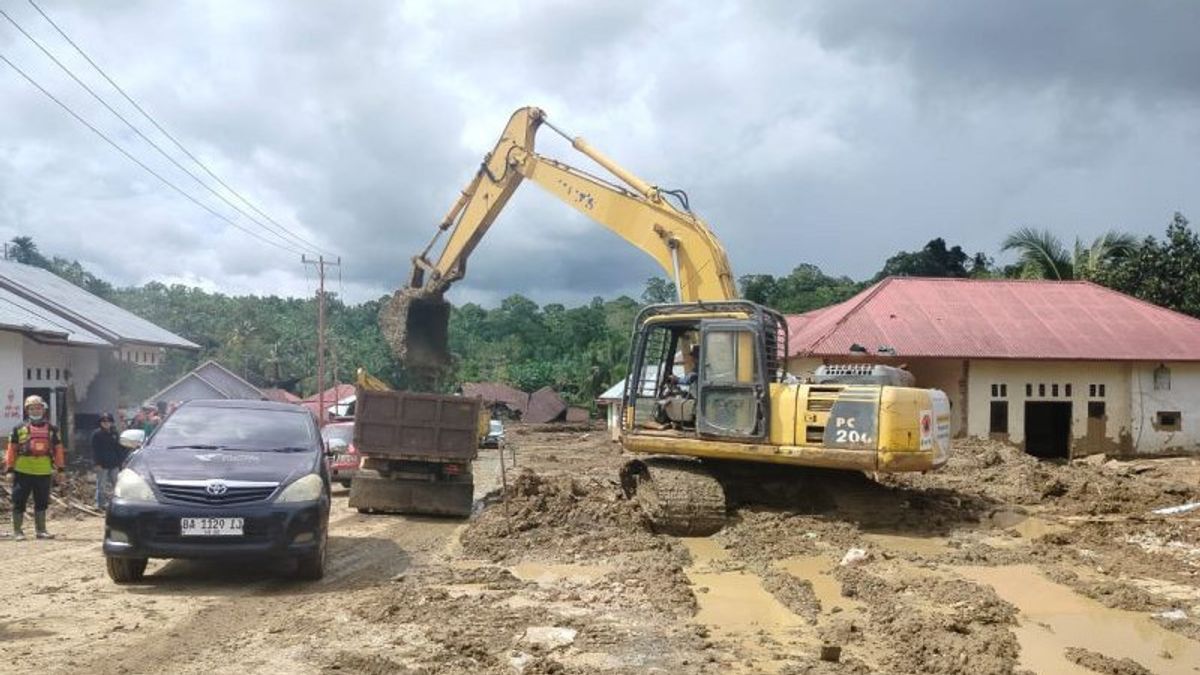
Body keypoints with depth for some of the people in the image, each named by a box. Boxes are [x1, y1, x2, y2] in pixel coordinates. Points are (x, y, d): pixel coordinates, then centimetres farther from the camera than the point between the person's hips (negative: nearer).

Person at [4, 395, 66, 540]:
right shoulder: (19, 429, 4)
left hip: (44, 472, 2)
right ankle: (17, 531, 10)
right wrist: (9, 469, -3)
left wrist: (60, 468, 7)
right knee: (19, 502, 2)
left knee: (42, 502, 9)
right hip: (23, 472, -2)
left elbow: (58, 449, 11)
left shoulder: (51, 429, 9)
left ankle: (41, 530, 17)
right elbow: (11, 450, 3)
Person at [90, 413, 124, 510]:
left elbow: (118, 448, 12)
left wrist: (121, 460, 7)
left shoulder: (114, 432, 9)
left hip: (114, 463, 5)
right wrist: (97, 463, -14)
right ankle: (101, 503, 4)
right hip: (102, 464, -5)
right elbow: (95, 450, -8)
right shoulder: (97, 434, -6)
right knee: (101, 485, -1)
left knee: (115, 483, 10)